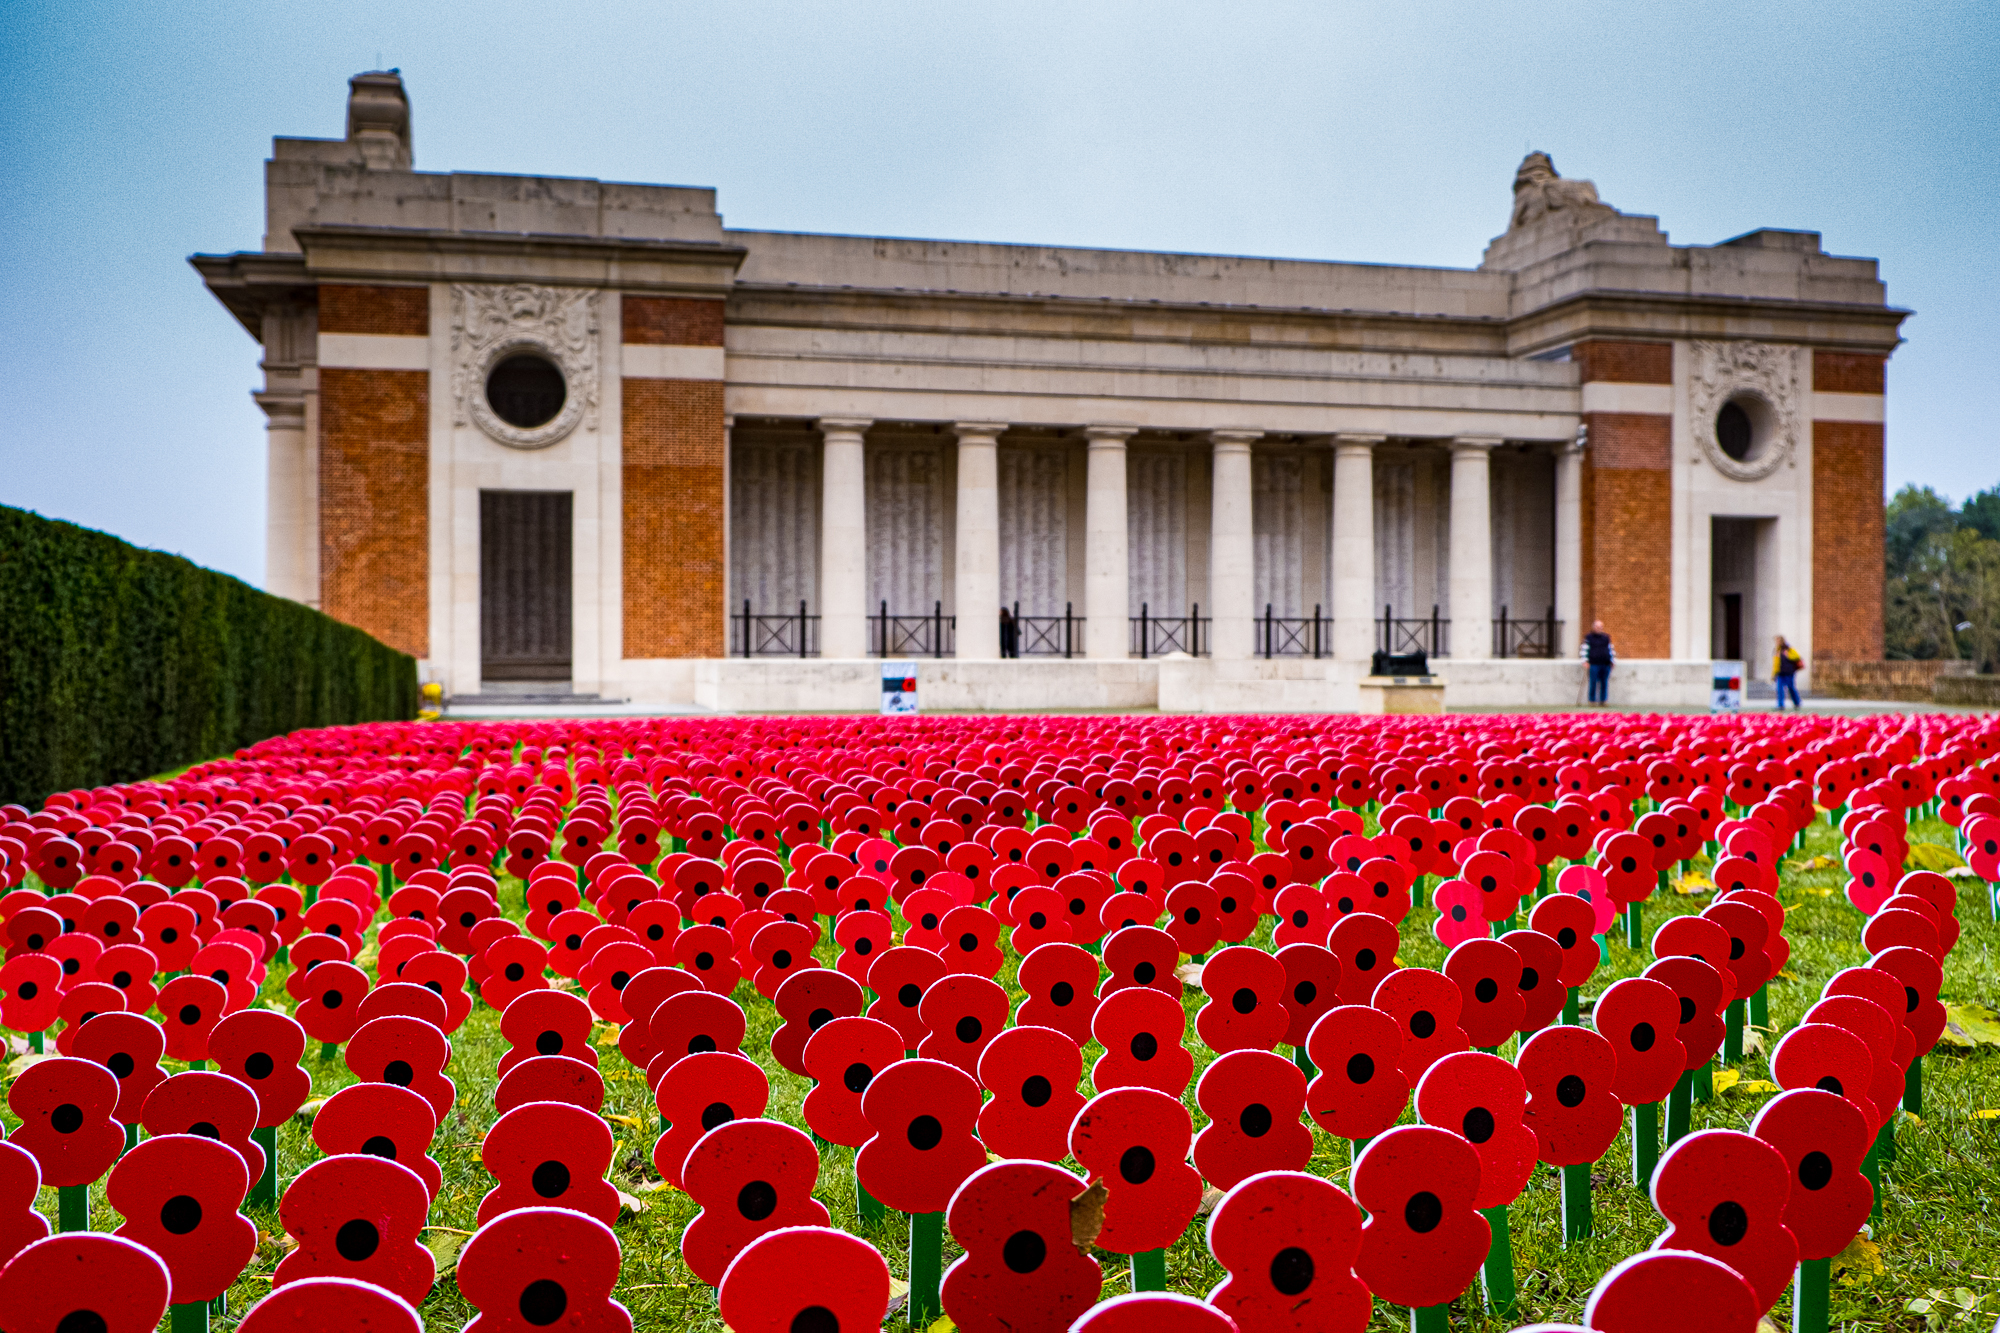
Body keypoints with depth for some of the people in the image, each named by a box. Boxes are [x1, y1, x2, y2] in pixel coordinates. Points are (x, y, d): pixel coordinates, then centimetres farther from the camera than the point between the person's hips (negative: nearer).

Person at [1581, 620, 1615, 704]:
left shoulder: (1606, 637, 17)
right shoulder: (1588, 637, 4)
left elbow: (1611, 649, 24)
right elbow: (1583, 649, 0)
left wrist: (1613, 659, 19)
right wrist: (1585, 660, -8)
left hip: (1606, 664, 4)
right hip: (1594, 664, -4)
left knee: (1605, 683, 4)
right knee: (1593, 682, -6)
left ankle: (1603, 700, 9)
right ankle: (1592, 700, 1)